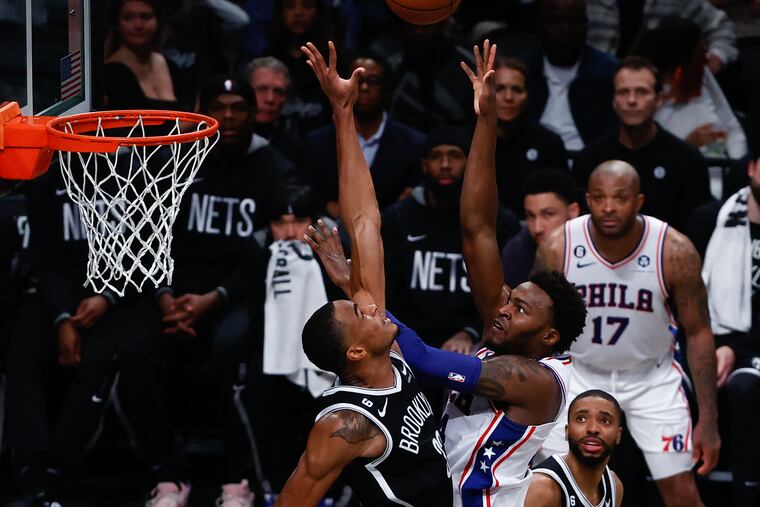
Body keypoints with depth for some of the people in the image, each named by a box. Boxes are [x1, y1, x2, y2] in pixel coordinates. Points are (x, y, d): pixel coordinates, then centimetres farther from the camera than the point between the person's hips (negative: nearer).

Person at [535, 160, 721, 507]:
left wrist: (708, 421, -12)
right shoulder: (558, 247, -19)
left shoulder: (675, 251, -22)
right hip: (580, 373, 1)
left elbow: (698, 333, -11)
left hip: (652, 378, -1)